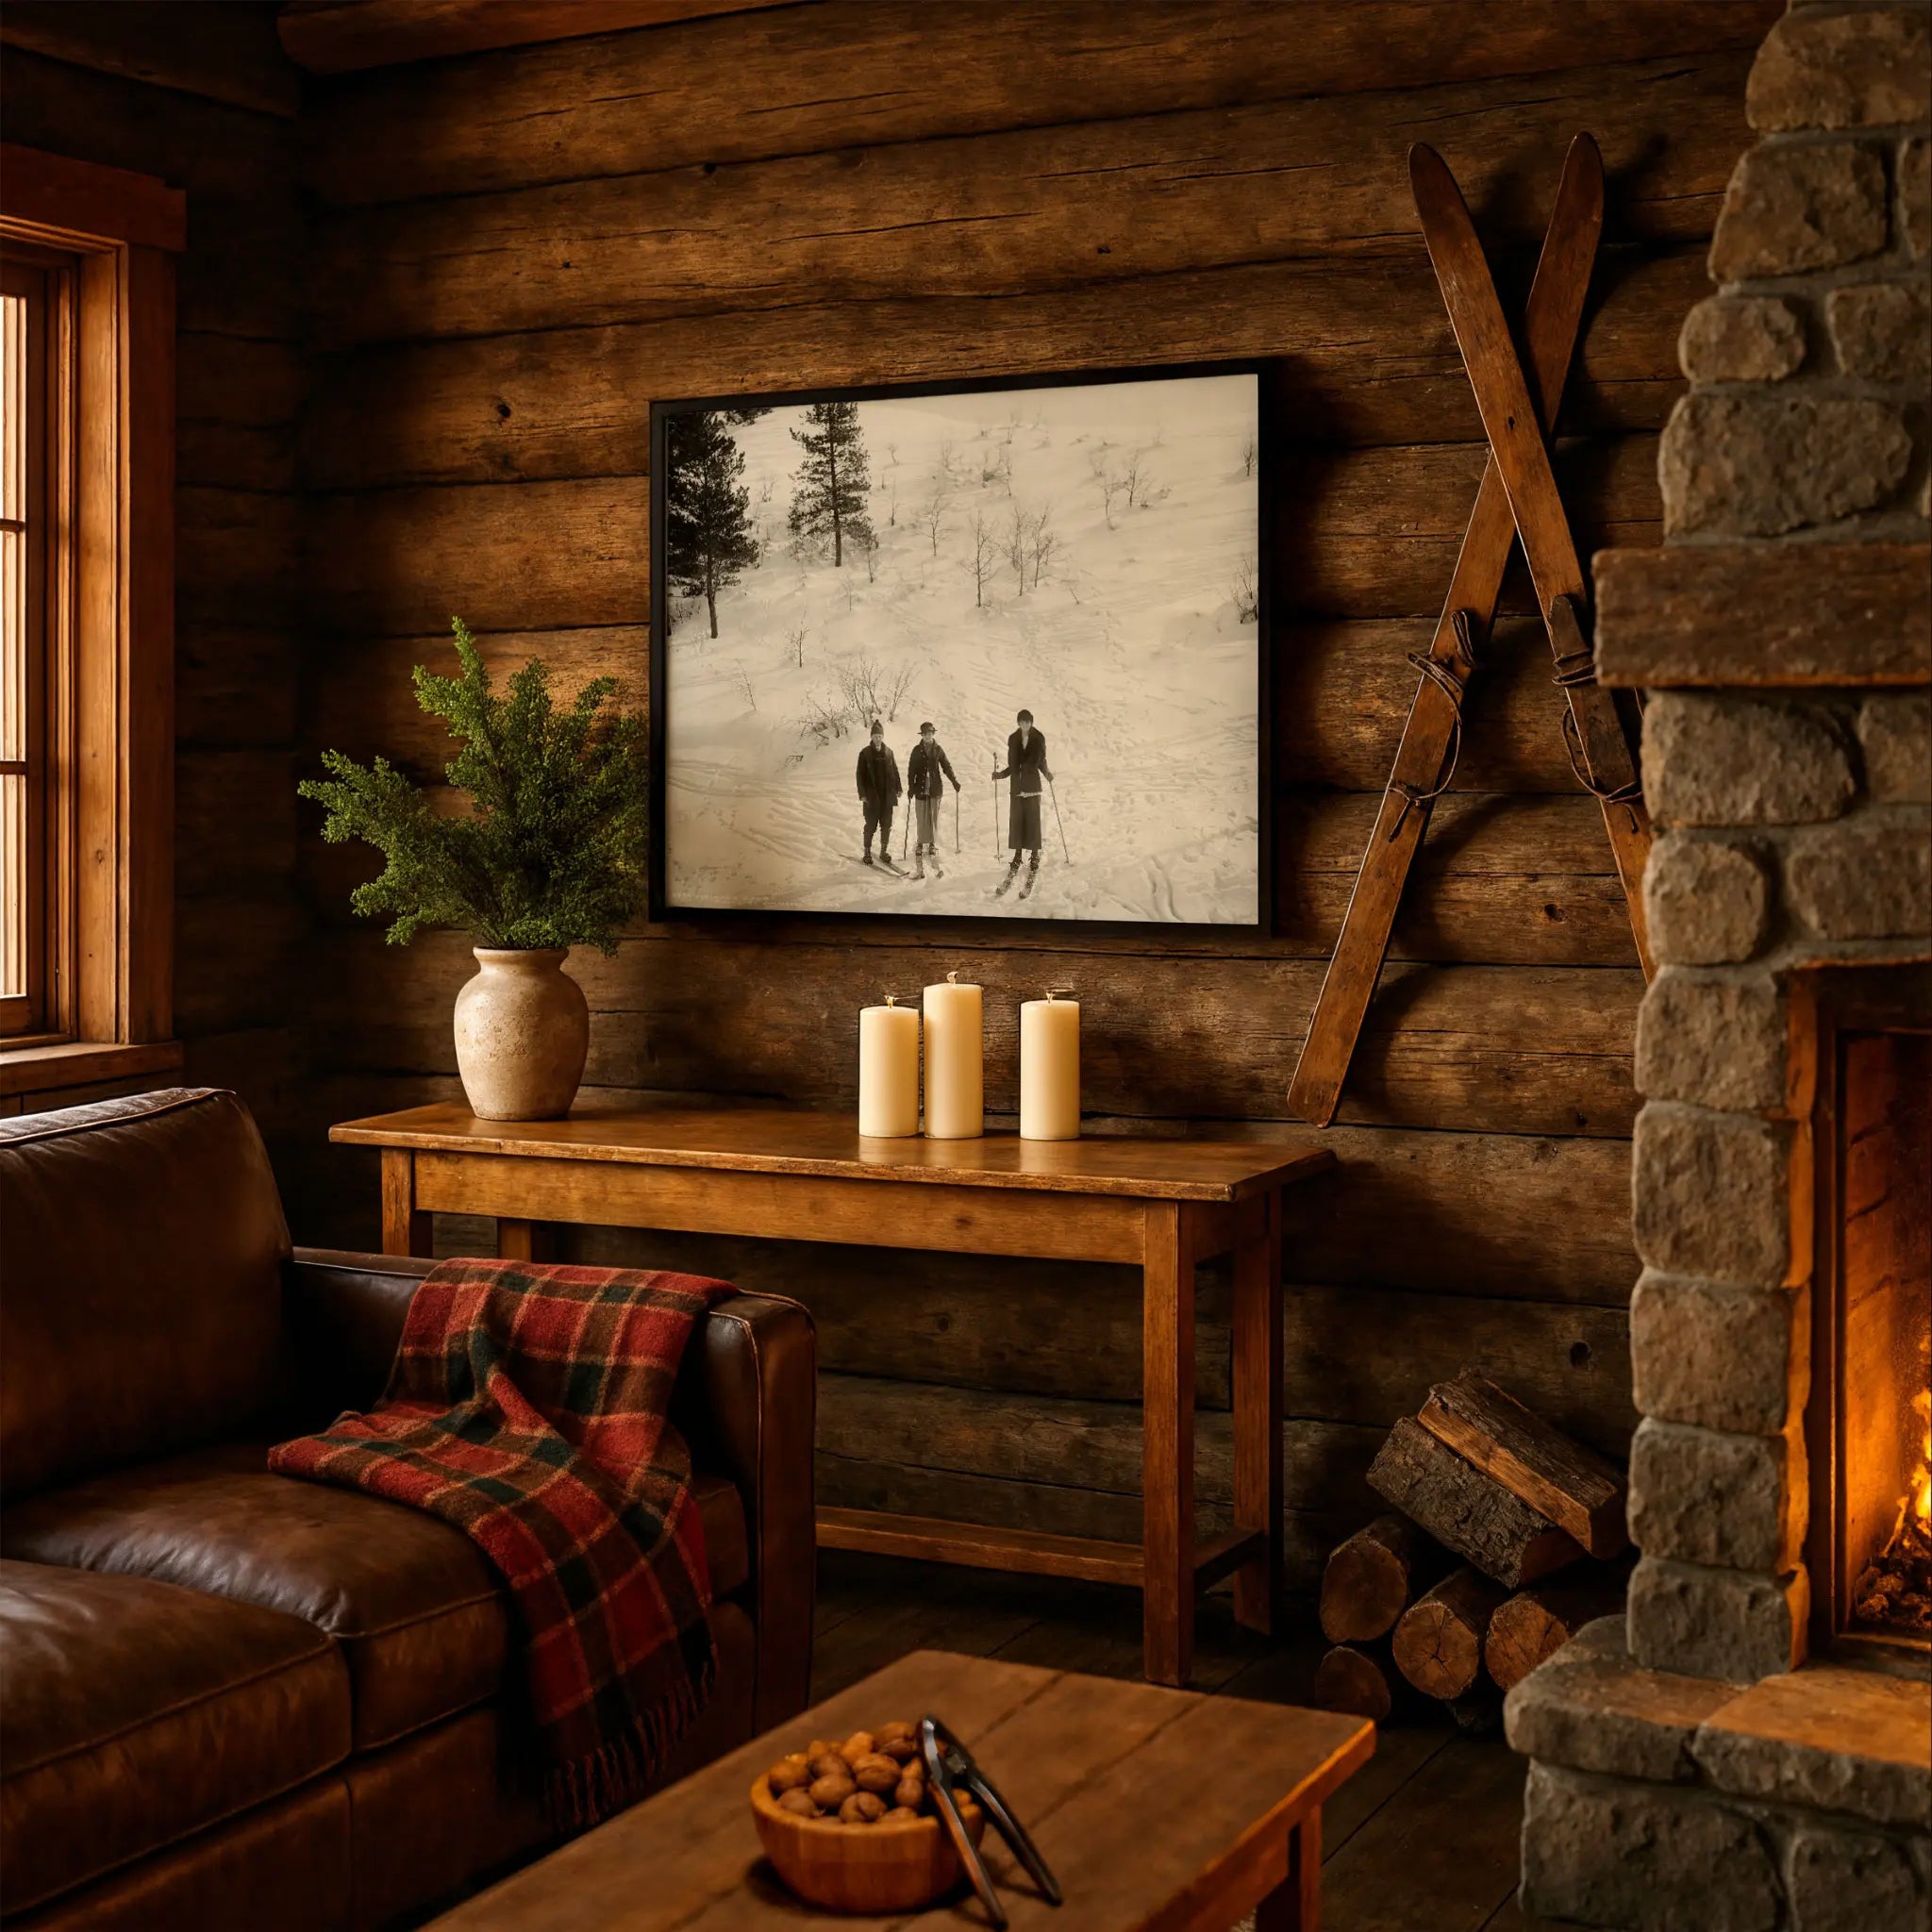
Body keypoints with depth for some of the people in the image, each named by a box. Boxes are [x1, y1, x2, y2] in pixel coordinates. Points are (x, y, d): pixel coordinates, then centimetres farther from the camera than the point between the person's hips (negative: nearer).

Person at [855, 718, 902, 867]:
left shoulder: (888, 752, 7)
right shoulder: (865, 753, -3)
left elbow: (895, 771, 14)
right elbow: (860, 775, -4)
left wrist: (898, 788, 11)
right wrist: (862, 794, -9)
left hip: (887, 795, 3)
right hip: (872, 796, -3)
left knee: (886, 824, 5)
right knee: (871, 824, -2)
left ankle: (884, 852, 15)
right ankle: (867, 852, 9)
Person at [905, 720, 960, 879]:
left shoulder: (938, 749, 5)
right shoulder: (917, 750, 3)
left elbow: (946, 767, 11)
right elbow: (911, 770, 1)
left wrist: (954, 782, 2)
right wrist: (910, 788, -9)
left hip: (935, 790, 1)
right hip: (921, 790, -1)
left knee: (934, 822, 1)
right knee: (921, 823, -2)